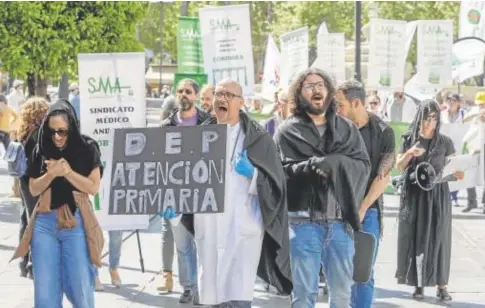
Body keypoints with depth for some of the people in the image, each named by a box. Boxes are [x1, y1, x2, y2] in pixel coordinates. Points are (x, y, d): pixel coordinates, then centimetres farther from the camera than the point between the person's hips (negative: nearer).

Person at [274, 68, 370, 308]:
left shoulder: (347, 129, 14)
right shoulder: (287, 131, 4)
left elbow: (364, 165, 4)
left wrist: (335, 164, -13)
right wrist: (308, 167, -22)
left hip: (340, 220, 3)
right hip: (303, 221, -3)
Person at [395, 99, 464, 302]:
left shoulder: (445, 142, 1)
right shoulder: (409, 139, 2)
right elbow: (399, 166, 3)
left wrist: (457, 174, -18)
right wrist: (410, 153, -15)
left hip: (437, 196, 0)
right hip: (414, 195, 0)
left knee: (438, 238, 0)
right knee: (416, 237, 1)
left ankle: (441, 285, 2)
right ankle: (419, 284, 7)